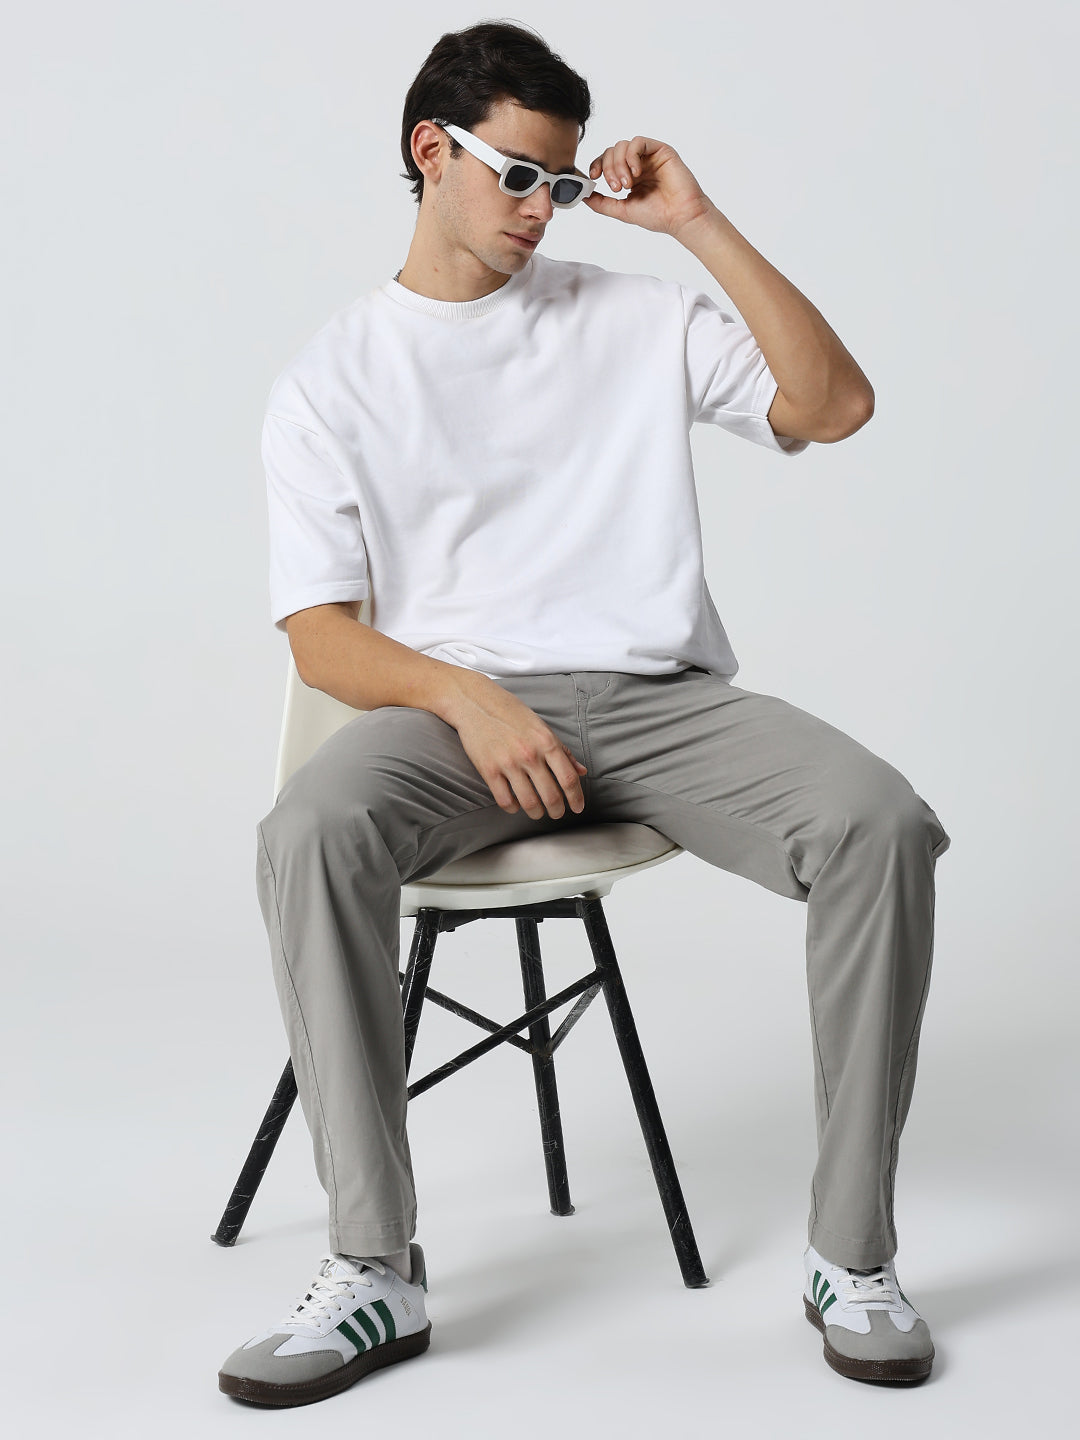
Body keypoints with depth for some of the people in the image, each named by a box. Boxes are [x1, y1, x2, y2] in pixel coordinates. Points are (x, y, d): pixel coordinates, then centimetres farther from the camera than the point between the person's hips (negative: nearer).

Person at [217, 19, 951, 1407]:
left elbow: (835, 405, 3)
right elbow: (321, 636, 1)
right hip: (454, 702, -1)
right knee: (312, 830, -34)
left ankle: (851, 1253, -16)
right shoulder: (329, 382, 10)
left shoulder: (637, 318, 15)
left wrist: (699, 222, 1)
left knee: (883, 824, -27)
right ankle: (374, 1269, -25)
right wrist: (467, 699, -19)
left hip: (661, 699, 2)